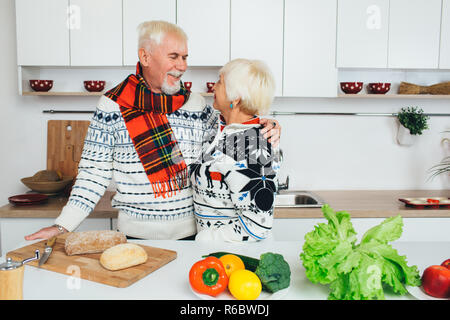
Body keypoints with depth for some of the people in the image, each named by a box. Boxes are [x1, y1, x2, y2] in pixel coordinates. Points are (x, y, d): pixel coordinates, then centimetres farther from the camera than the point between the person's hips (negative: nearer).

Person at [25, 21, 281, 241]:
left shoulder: (197, 104, 4)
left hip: (190, 231, 2)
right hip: (136, 234, -1)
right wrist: (64, 225, -6)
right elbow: (95, 171, -1)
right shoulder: (112, 105, -3)